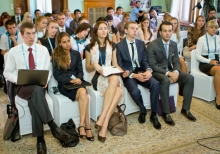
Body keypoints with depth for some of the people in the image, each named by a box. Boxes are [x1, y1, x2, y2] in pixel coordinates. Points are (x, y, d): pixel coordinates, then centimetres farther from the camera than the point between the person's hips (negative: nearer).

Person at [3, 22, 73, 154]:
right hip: (22, 87, -1)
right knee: (36, 91, -37)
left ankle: (40, 138, -29)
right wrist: (18, 80, -13)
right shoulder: (14, 51, 4)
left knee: (34, 100, -34)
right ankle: (53, 126, -38)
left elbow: (48, 70, 12)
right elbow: (7, 73, 7)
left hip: (40, 86, 1)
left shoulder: (43, 50, 9)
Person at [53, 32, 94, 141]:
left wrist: (78, 79, -10)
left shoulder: (76, 54, 15)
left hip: (77, 82, 3)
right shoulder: (56, 56, 4)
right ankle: (87, 125, -27)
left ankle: (82, 126, -29)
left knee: (83, 92, -33)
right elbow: (56, 75, -1)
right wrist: (71, 80, -15)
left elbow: (80, 71, 14)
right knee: (83, 94, -32)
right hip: (64, 84, -3)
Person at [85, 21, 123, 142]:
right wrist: (95, 65, -12)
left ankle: (103, 120, -35)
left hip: (112, 75, 3)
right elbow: (87, 68, 10)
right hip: (96, 77, -3)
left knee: (119, 90, -34)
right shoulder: (90, 47, 9)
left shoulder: (112, 45, 18)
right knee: (114, 79, -37)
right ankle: (104, 122, -33)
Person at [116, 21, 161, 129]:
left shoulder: (141, 43, 12)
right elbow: (120, 66, -6)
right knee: (135, 91, -33)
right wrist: (134, 75, -20)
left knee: (155, 84, -25)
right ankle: (143, 111, 1)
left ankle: (153, 114, -10)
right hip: (128, 74, -4)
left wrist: (148, 70, -16)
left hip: (141, 71, 4)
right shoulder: (119, 46, -2)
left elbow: (145, 61, 8)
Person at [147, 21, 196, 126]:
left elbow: (176, 62, 8)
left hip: (170, 71, 6)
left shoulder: (174, 45, 7)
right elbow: (152, 65, -16)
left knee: (190, 78, -15)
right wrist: (168, 73, -25)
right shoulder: (152, 45, -13)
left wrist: (175, 72, -15)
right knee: (166, 80, -38)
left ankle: (185, 109, -3)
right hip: (157, 72, -6)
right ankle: (166, 113, -25)